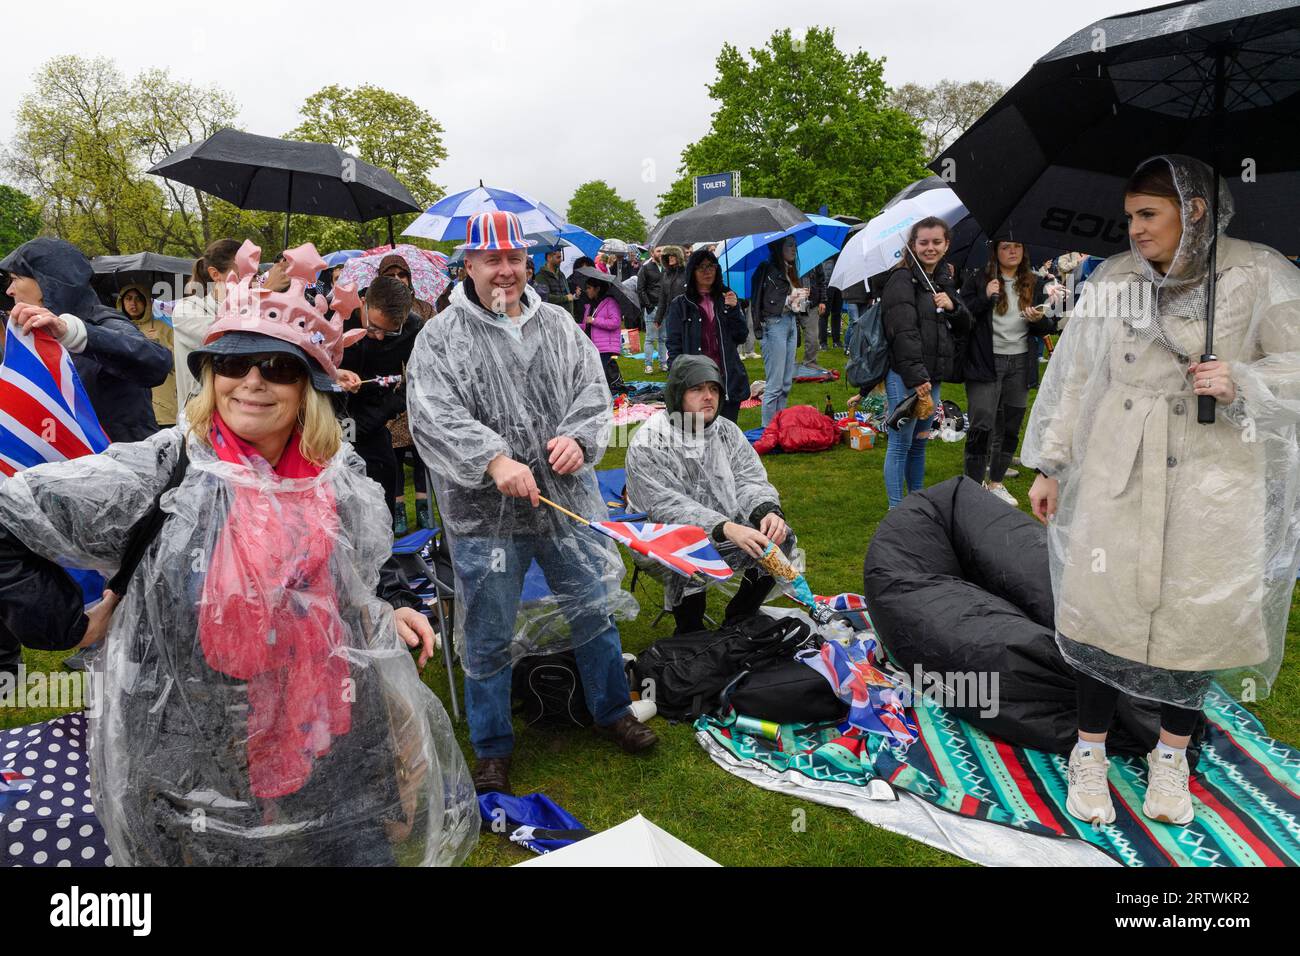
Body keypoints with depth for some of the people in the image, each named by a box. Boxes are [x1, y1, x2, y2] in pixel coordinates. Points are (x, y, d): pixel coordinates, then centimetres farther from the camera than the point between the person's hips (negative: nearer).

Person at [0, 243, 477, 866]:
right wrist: (73, 623, -9)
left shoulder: (338, 474, -3)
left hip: (328, 731, 3)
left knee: (366, 844, 16)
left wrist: (394, 606, 0)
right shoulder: (165, 469, -16)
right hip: (194, 743, -3)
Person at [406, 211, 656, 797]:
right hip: (484, 513, -3)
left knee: (595, 610, 16)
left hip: (569, 502, 4)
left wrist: (578, 438, -17)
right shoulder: (440, 337, -3)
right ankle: (491, 747, 28)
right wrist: (494, 461, -28)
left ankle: (612, 712, 38)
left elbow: (593, 390, 4)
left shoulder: (557, 324, 8)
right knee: (488, 636, 8)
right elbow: (433, 418, -14)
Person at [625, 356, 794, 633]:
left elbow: (750, 481, -1)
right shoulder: (648, 443, -17)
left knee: (781, 537, -10)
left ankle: (738, 619, 11)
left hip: (729, 531, 6)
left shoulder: (728, 431, 3)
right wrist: (726, 528, -37)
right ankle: (690, 634, -5)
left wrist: (768, 511, -26)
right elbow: (667, 506, -25)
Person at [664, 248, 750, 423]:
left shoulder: (726, 299, 13)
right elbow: (674, 346, 2)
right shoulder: (680, 305, 4)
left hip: (728, 379, 3)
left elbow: (741, 337, 9)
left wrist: (733, 309, -6)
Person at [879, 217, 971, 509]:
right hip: (905, 376, -8)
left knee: (919, 443, 16)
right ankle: (897, 510, 5)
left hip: (933, 375, 8)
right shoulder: (903, 279, -9)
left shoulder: (946, 279, 16)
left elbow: (965, 325, 18)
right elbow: (904, 332, -17)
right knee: (901, 444, -3)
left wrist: (953, 306, -3)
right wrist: (916, 376, -22)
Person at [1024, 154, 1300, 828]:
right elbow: (1075, 375, 7)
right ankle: (1090, 752, 18)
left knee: (1197, 614, 6)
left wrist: (1242, 381, -16)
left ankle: (1172, 756, 28)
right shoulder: (1111, 279, 4)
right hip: (1118, 471, 1)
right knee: (1105, 605, 1)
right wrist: (1050, 464, 7)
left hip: (1216, 476, -1)